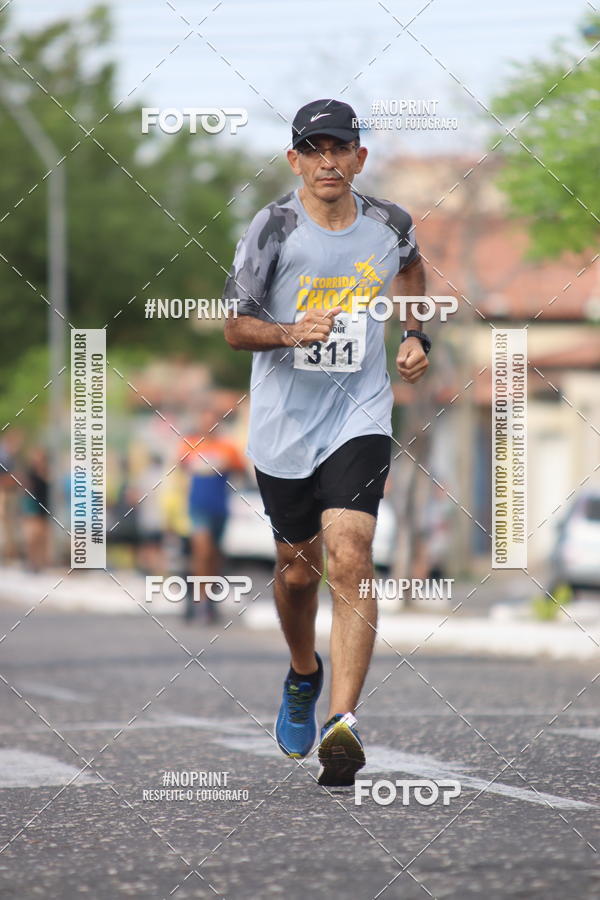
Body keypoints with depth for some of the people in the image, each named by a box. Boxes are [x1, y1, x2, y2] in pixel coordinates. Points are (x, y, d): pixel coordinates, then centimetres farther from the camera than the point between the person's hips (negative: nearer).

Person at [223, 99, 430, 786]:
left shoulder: (389, 225, 0)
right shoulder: (274, 227, -8)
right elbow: (235, 327, -5)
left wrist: (416, 334, 12)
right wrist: (291, 333, -24)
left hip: (359, 417, 0)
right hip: (283, 422, 0)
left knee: (348, 560, -18)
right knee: (297, 568, 12)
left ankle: (342, 725, -24)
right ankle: (303, 676, 43)